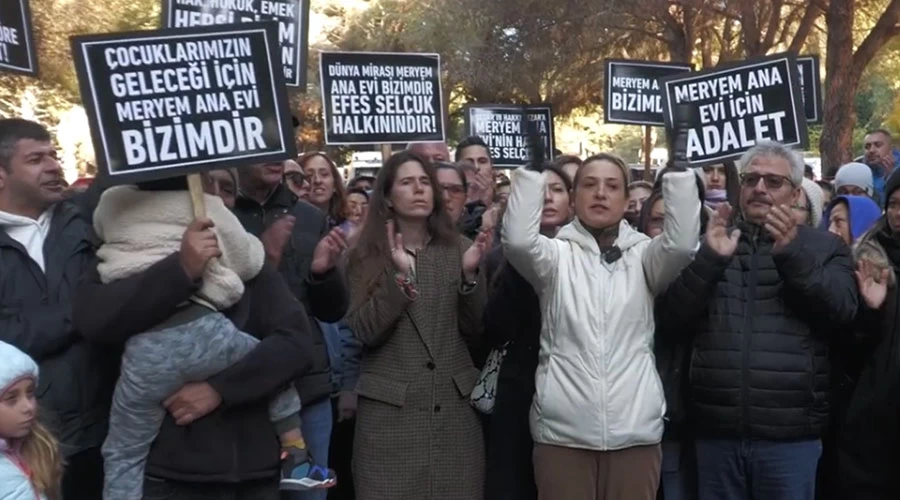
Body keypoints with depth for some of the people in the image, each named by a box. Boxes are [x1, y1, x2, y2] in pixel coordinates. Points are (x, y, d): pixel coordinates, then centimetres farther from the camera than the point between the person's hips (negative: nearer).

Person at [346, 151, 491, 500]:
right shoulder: (367, 256, 2)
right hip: (390, 409, -1)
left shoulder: (458, 249, 5)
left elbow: (475, 330, 2)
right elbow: (365, 332, -9)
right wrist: (399, 275, -19)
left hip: (455, 406, 2)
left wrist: (469, 275, -13)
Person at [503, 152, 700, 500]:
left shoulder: (643, 256, 8)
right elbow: (518, 239, -15)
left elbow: (683, 241, -12)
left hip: (635, 430, 1)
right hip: (562, 430, -1)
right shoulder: (557, 254, 5)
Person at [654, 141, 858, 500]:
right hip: (715, 431, 2)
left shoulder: (823, 248, 7)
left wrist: (792, 255, -19)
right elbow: (669, 318, 0)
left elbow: (842, 312, -8)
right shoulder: (709, 245, 11)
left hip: (789, 434, -2)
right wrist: (710, 260, -13)